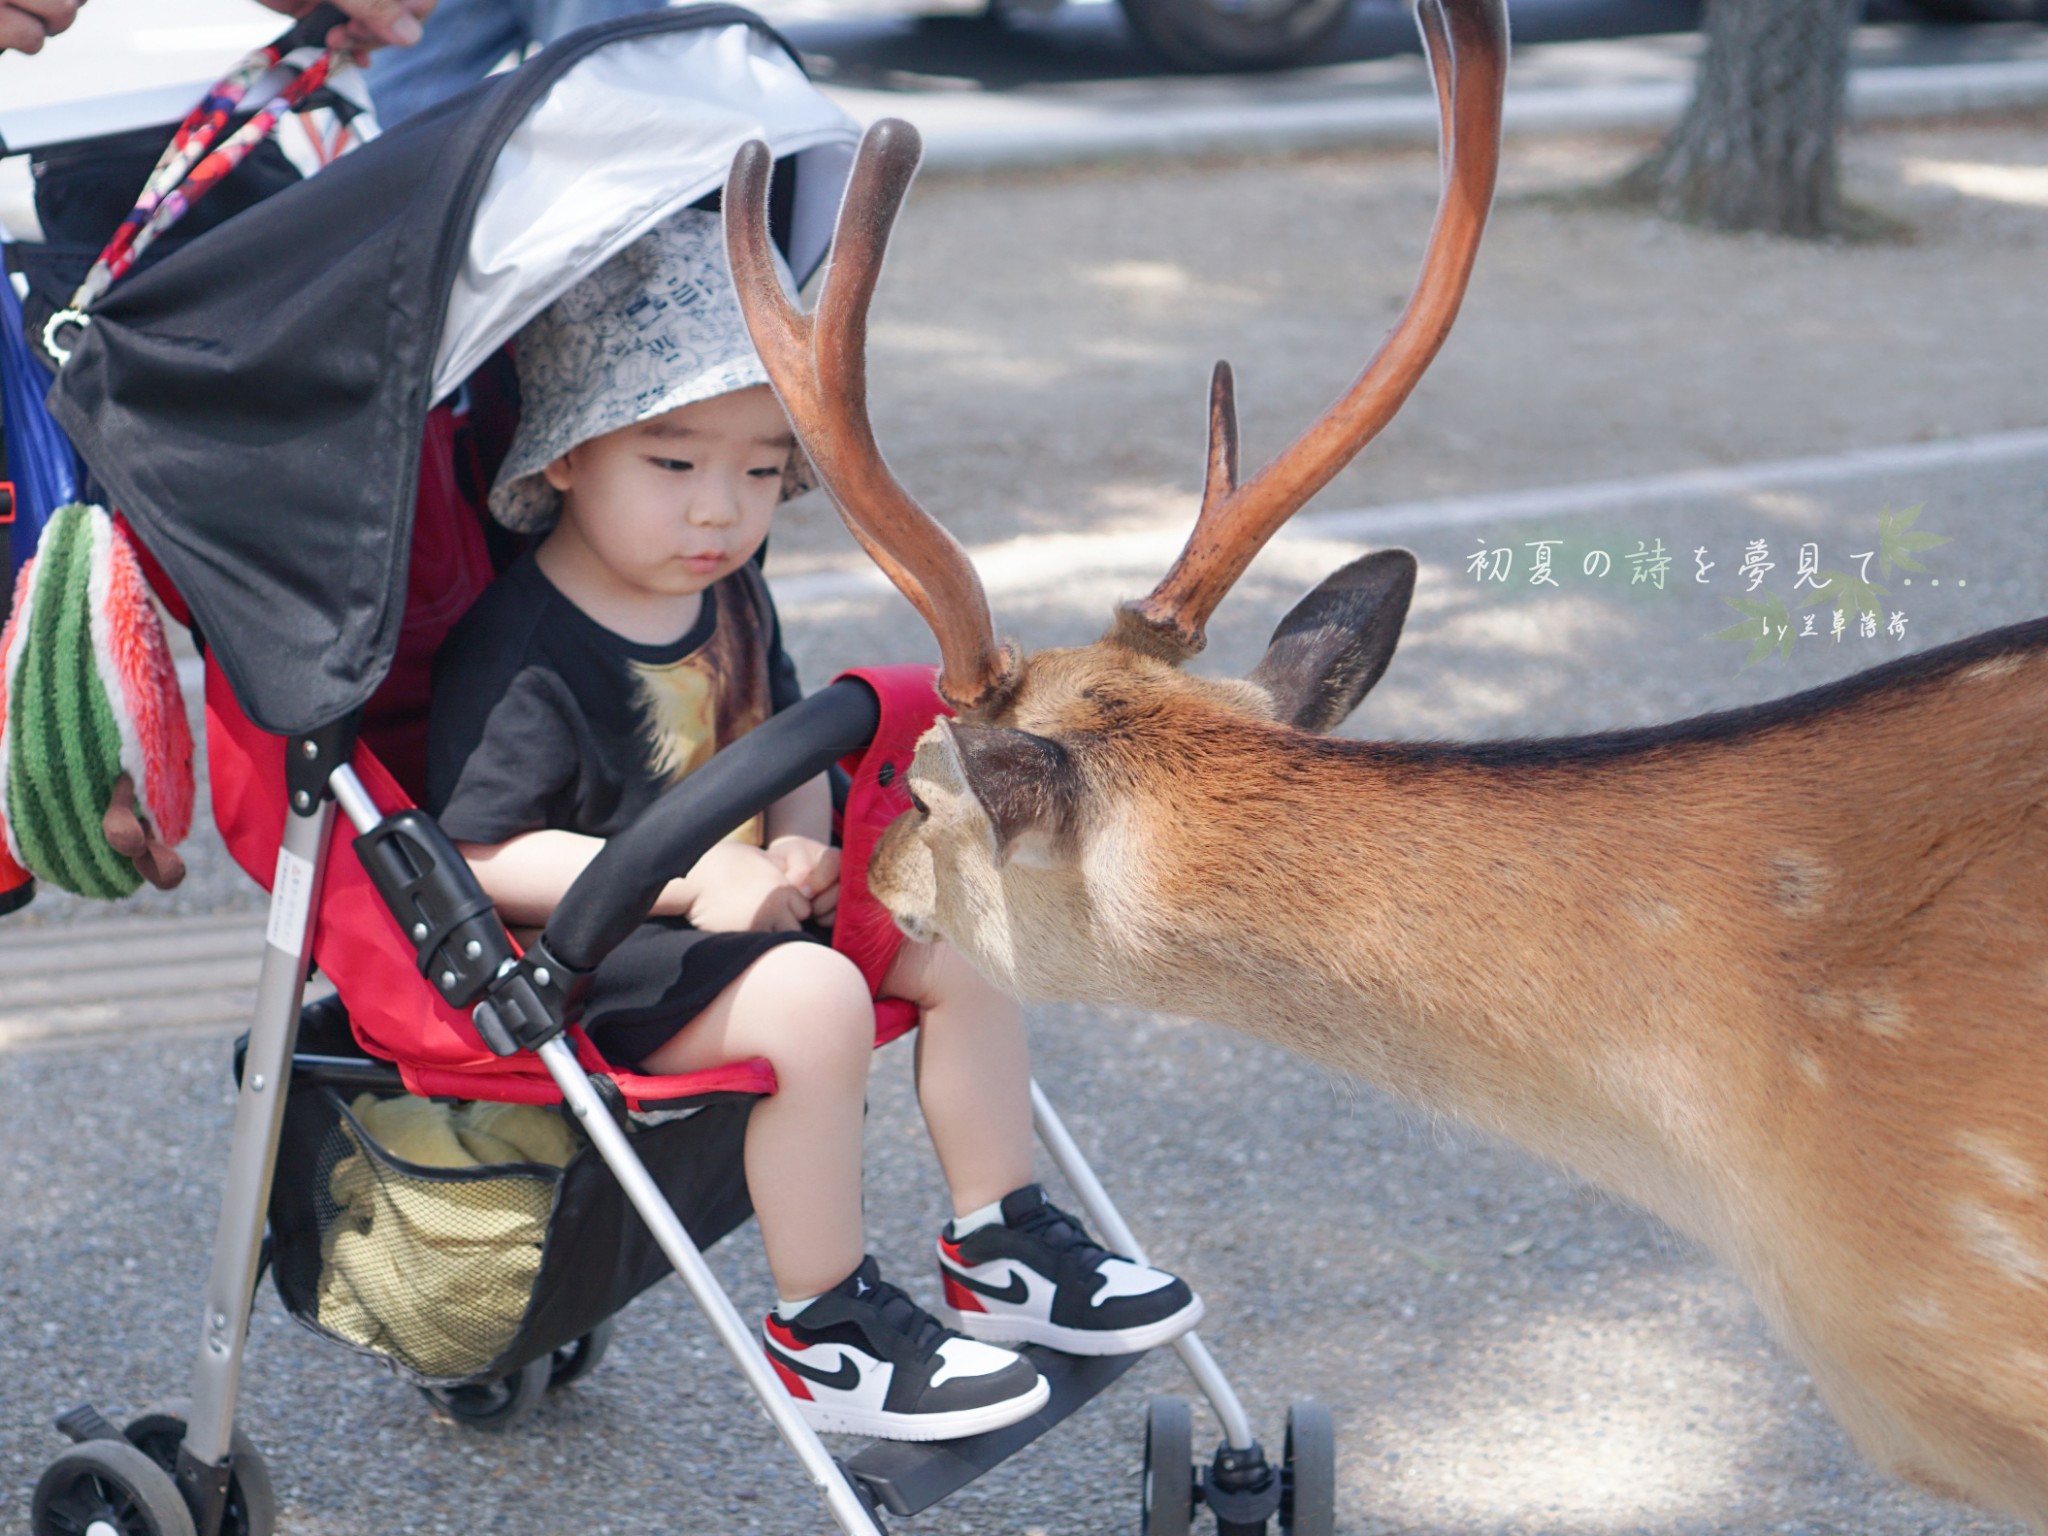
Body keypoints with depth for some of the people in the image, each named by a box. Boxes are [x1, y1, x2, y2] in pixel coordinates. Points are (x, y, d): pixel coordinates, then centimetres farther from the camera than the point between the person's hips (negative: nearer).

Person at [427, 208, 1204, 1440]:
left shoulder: (730, 596, 7)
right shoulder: (523, 655, -20)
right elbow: (485, 854, -23)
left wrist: (797, 842, -7)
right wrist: (689, 876, -27)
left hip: (741, 902, 9)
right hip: (604, 954, -9)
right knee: (814, 999, -30)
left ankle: (1001, 1244, 15)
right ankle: (825, 1335, -16)